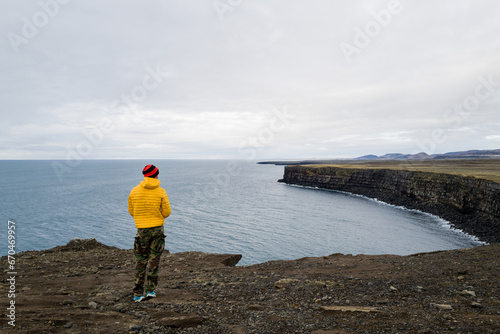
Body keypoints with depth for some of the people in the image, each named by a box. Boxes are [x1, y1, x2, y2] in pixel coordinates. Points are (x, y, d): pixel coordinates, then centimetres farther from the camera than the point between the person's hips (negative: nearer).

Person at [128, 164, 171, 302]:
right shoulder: (161, 192, -7)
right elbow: (167, 212, -5)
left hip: (142, 230, 1)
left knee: (140, 261, 9)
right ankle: (150, 290, 11)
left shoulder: (134, 191, -2)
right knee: (154, 260, 10)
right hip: (158, 229, -1)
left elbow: (131, 211, 7)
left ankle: (138, 294, 10)